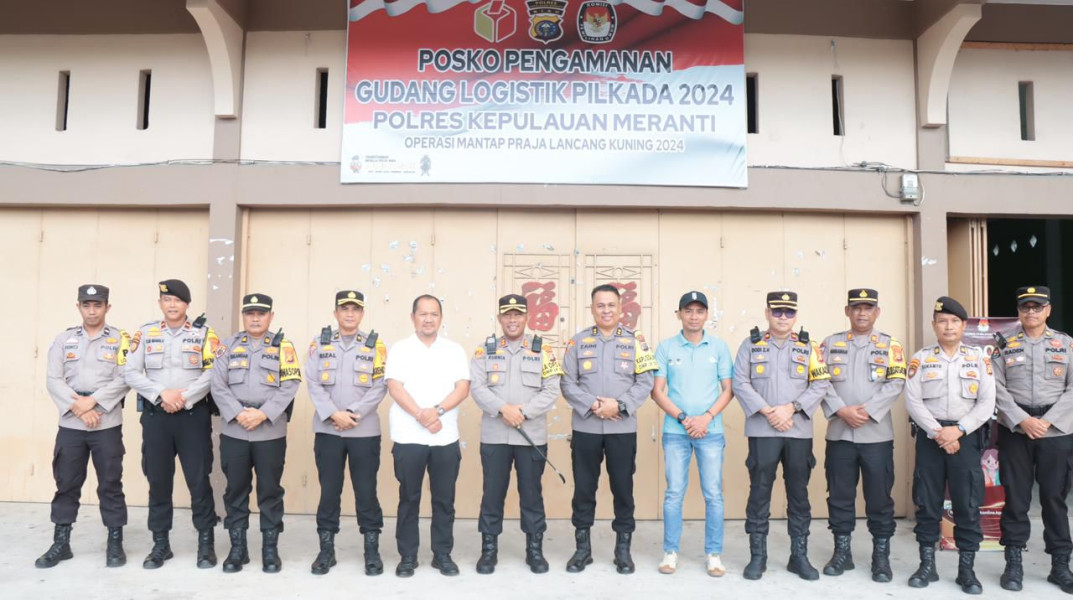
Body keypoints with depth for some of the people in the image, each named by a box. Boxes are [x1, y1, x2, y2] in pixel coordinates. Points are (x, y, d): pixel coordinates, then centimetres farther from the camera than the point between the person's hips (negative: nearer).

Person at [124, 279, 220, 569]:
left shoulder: (204, 333, 1)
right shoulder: (145, 333, 7)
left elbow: (213, 372, -8)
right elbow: (131, 373, 0)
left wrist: (184, 398, -16)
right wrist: (162, 393, -13)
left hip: (194, 415, -2)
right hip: (155, 415, 2)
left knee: (199, 479, -1)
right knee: (158, 480, 9)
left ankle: (206, 542, 11)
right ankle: (160, 543, 21)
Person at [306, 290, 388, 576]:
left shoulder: (375, 345, 4)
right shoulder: (319, 343, 6)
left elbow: (379, 387, -4)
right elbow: (313, 383, -2)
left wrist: (353, 414, -14)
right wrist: (333, 414, -14)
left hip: (365, 431, -1)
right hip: (327, 430, 1)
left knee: (366, 491, 4)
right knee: (329, 491, 8)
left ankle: (372, 550, 16)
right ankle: (326, 550, 21)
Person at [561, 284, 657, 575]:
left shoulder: (635, 341, 4)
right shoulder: (578, 341, 4)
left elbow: (645, 383, -2)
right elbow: (568, 383, -1)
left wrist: (619, 405, -15)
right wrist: (593, 405, -15)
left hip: (623, 428, 0)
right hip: (585, 427, 0)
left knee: (623, 488, 7)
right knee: (583, 488, 7)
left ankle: (623, 549, 21)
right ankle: (582, 547, 21)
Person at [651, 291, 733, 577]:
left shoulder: (719, 346, 4)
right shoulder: (666, 347, 2)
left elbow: (728, 389, 4)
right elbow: (657, 391, 1)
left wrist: (706, 417, -10)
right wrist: (683, 418, -10)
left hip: (711, 431, 1)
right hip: (675, 431, 0)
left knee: (714, 494, 3)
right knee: (674, 493, 5)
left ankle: (714, 553, 15)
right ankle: (670, 552, 16)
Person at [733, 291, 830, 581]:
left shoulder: (808, 346, 9)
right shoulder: (751, 345, 6)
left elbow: (821, 384, 3)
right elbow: (740, 384, -2)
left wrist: (791, 408, -10)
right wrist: (767, 412, -12)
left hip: (800, 431, 2)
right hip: (762, 430, -1)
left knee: (798, 493, 8)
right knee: (759, 492, 2)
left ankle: (799, 555, 19)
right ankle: (757, 556, 11)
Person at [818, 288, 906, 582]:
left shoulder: (891, 346, 6)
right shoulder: (830, 344, 9)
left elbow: (896, 384, -4)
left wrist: (867, 411, -15)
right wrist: (842, 411, -14)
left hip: (877, 434, -1)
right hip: (839, 433, 1)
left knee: (879, 497, 4)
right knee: (840, 495, 7)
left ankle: (881, 556, 16)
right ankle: (842, 552, 19)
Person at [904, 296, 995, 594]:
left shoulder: (979, 359, 5)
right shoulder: (920, 358, 3)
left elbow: (987, 403, -2)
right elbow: (913, 401, -4)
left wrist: (958, 430, -13)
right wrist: (938, 433, -13)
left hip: (966, 437, 0)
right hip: (930, 437, 0)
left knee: (968, 504, 3)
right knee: (927, 502, 5)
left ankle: (966, 568, 14)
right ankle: (927, 565, 16)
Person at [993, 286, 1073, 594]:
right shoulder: (1005, 346, 4)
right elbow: (997, 388, -2)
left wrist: (1047, 421, -11)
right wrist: (1022, 420, -13)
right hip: (1014, 431, 0)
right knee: (1016, 497, 4)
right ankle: (1013, 563, 13)